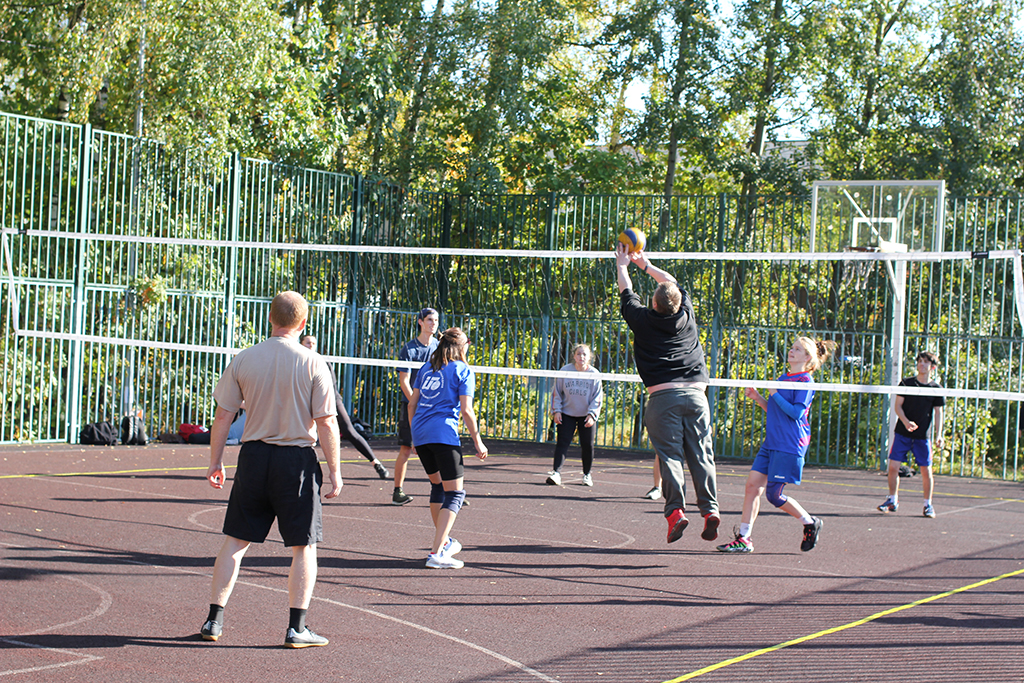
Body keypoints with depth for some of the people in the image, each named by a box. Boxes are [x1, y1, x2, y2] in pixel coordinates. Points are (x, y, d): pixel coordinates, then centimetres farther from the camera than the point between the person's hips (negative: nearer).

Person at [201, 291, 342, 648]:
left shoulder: (243, 360, 0)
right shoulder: (313, 364, -7)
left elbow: (223, 416, 2)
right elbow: (326, 422, -8)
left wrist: (216, 462, 11)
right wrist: (335, 471, -2)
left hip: (254, 456, 3)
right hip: (297, 460, -2)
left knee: (236, 540, 11)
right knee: (303, 546, 6)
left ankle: (214, 619, 12)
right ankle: (297, 628, 5)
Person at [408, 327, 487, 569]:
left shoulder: (426, 367, 18)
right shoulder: (463, 371, 1)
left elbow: (412, 403, 17)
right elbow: (466, 409, -6)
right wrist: (478, 441, 0)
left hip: (420, 433, 7)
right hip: (444, 433, -7)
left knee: (438, 485, 24)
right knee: (455, 493, -3)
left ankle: (443, 542, 36)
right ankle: (436, 554, -14)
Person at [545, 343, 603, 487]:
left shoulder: (594, 374, -4)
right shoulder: (564, 371, -3)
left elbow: (597, 397, -2)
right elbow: (557, 392, 4)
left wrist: (592, 415, -12)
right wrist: (556, 410, -3)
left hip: (586, 416, 0)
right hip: (567, 414, 0)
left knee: (587, 446, 2)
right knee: (562, 443, -10)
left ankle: (587, 474, 19)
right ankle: (557, 473, -15)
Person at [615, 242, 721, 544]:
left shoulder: (644, 321, 1)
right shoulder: (686, 318, 10)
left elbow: (627, 295, 19)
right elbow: (675, 285, 28)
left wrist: (622, 266, 35)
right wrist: (647, 265, 39)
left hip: (663, 396, -3)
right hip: (696, 394, 3)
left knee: (670, 456, -3)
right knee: (701, 456, 3)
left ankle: (675, 511, -12)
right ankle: (710, 509, -5)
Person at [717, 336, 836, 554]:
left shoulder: (805, 381, -9)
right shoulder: (783, 379, 16)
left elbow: (796, 412, -18)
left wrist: (774, 394, -14)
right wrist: (756, 396, 9)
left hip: (789, 446, -8)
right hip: (771, 444, 8)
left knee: (773, 495, -6)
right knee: (752, 485, -1)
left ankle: (810, 523, 16)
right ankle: (744, 538, 2)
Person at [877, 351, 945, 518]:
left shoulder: (936, 388, 2)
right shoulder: (906, 383, 1)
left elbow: (938, 413, 6)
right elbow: (897, 405, 0)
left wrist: (938, 435, -4)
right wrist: (906, 421, -18)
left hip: (923, 436, 0)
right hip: (902, 434, 0)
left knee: (926, 470, -1)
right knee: (893, 466, -4)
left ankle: (928, 504, 13)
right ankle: (892, 500, 12)